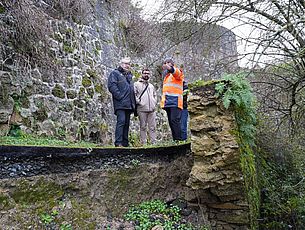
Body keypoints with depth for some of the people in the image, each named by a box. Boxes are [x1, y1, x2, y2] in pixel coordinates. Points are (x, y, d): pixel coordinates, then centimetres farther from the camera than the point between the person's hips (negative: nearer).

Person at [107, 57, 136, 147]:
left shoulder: (129, 75, 27)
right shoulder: (115, 73, 3)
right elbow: (112, 86, -11)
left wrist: (134, 102, 19)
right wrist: (119, 96, -18)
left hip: (129, 104, 8)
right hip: (120, 104, -8)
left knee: (126, 123, 7)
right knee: (121, 121, -17)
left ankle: (125, 143, 11)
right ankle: (118, 142, -17)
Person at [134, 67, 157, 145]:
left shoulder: (151, 86, 24)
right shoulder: (137, 84, 6)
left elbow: (155, 95, 31)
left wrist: (154, 103, 15)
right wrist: (138, 101, -11)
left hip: (152, 109, 5)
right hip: (142, 109, -5)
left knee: (152, 127, 3)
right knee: (143, 127, -1)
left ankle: (153, 142, 6)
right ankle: (143, 143, 2)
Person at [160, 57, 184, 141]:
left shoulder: (177, 72, 4)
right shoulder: (166, 75, 25)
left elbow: (175, 72, -22)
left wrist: (169, 68, -44)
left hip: (175, 102, -8)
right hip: (168, 102, 8)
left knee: (174, 120, -17)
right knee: (171, 121, 7)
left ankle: (178, 139, -17)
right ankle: (174, 139, 11)